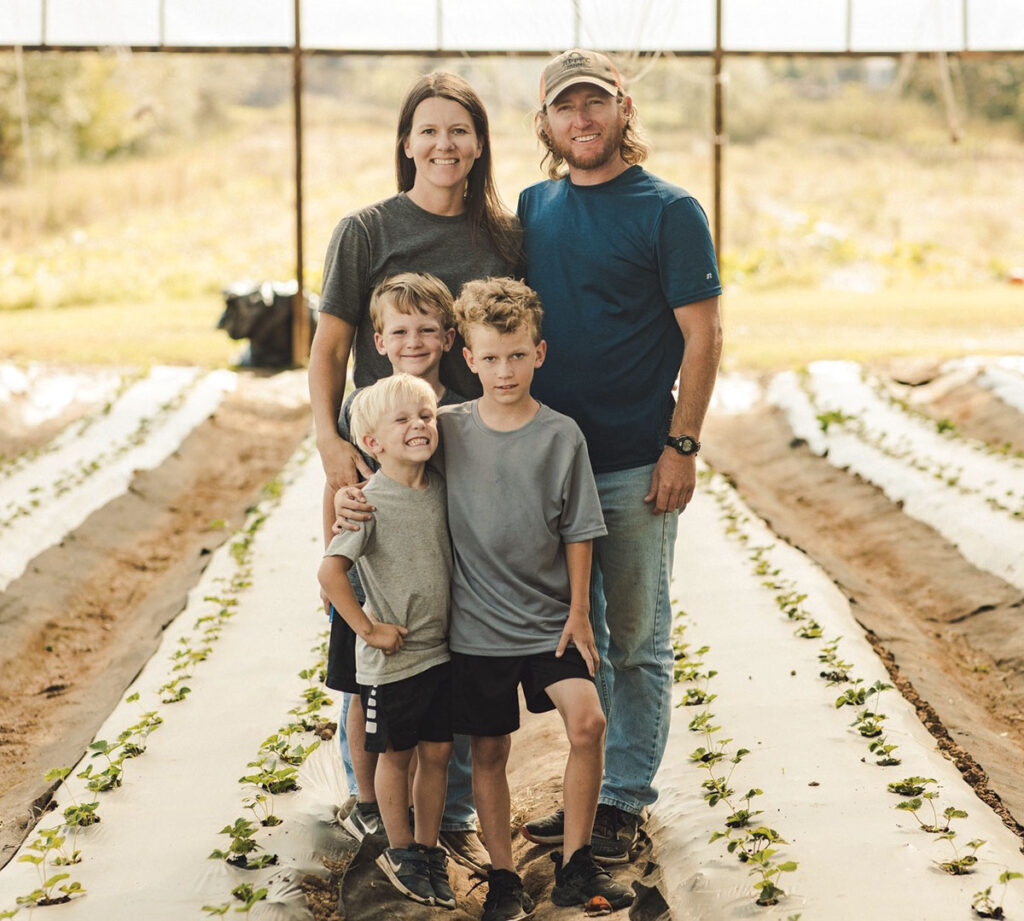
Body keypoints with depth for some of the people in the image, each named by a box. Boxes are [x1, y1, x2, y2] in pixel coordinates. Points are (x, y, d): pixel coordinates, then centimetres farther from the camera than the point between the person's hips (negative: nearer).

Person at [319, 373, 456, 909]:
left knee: (437, 752, 12)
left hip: (440, 651, 5)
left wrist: (452, 619, 11)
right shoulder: (372, 502, -19)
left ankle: (428, 849, 27)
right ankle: (400, 852, 25)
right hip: (389, 660, -5)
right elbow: (330, 570, -24)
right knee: (396, 755, 9)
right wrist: (368, 629, -19)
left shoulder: (439, 488, 1)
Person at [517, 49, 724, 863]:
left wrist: (681, 446, -12)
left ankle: (627, 798, 15)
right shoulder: (533, 209, 10)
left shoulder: (668, 210, -5)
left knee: (635, 641, 4)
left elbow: (703, 335, -7)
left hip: (635, 466, -5)